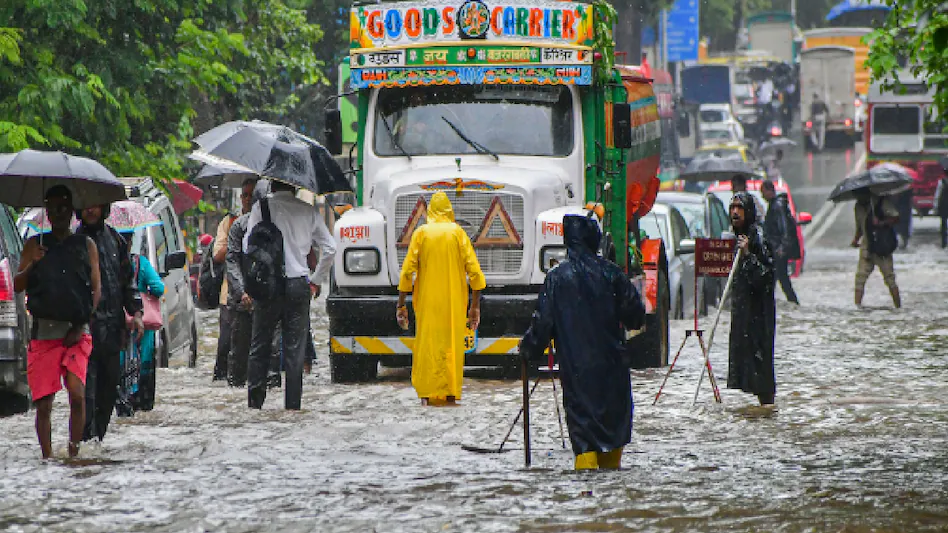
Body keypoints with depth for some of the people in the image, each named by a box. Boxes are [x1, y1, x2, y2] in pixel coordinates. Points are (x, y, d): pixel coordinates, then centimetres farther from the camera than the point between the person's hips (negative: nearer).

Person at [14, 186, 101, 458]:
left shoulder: (86, 245, 11)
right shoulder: (35, 244, 12)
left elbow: (95, 291, 7)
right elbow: (17, 286, 6)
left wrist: (80, 328, -5)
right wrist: (31, 264, -15)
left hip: (76, 332, -1)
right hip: (43, 331, 1)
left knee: (77, 393, -16)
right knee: (43, 403, -2)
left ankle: (74, 452, -7)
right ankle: (47, 458, 6)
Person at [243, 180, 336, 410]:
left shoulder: (261, 207, -3)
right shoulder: (307, 211, 4)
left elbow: (248, 246, -6)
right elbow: (329, 248, 4)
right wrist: (317, 280, 13)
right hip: (299, 284, 1)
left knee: (259, 347, 9)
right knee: (295, 349, 5)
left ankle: (255, 401, 8)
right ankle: (293, 403, 2)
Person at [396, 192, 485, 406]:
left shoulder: (421, 233, -1)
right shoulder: (458, 233, 1)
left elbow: (407, 271, -5)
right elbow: (474, 271, -3)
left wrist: (401, 305, 1)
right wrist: (475, 306, 2)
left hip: (427, 301, -1)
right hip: (455, 303, 1)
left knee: (427, 346, 3)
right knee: (452, 345, 6)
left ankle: (426, 395, -3)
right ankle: (451, 394, 3)